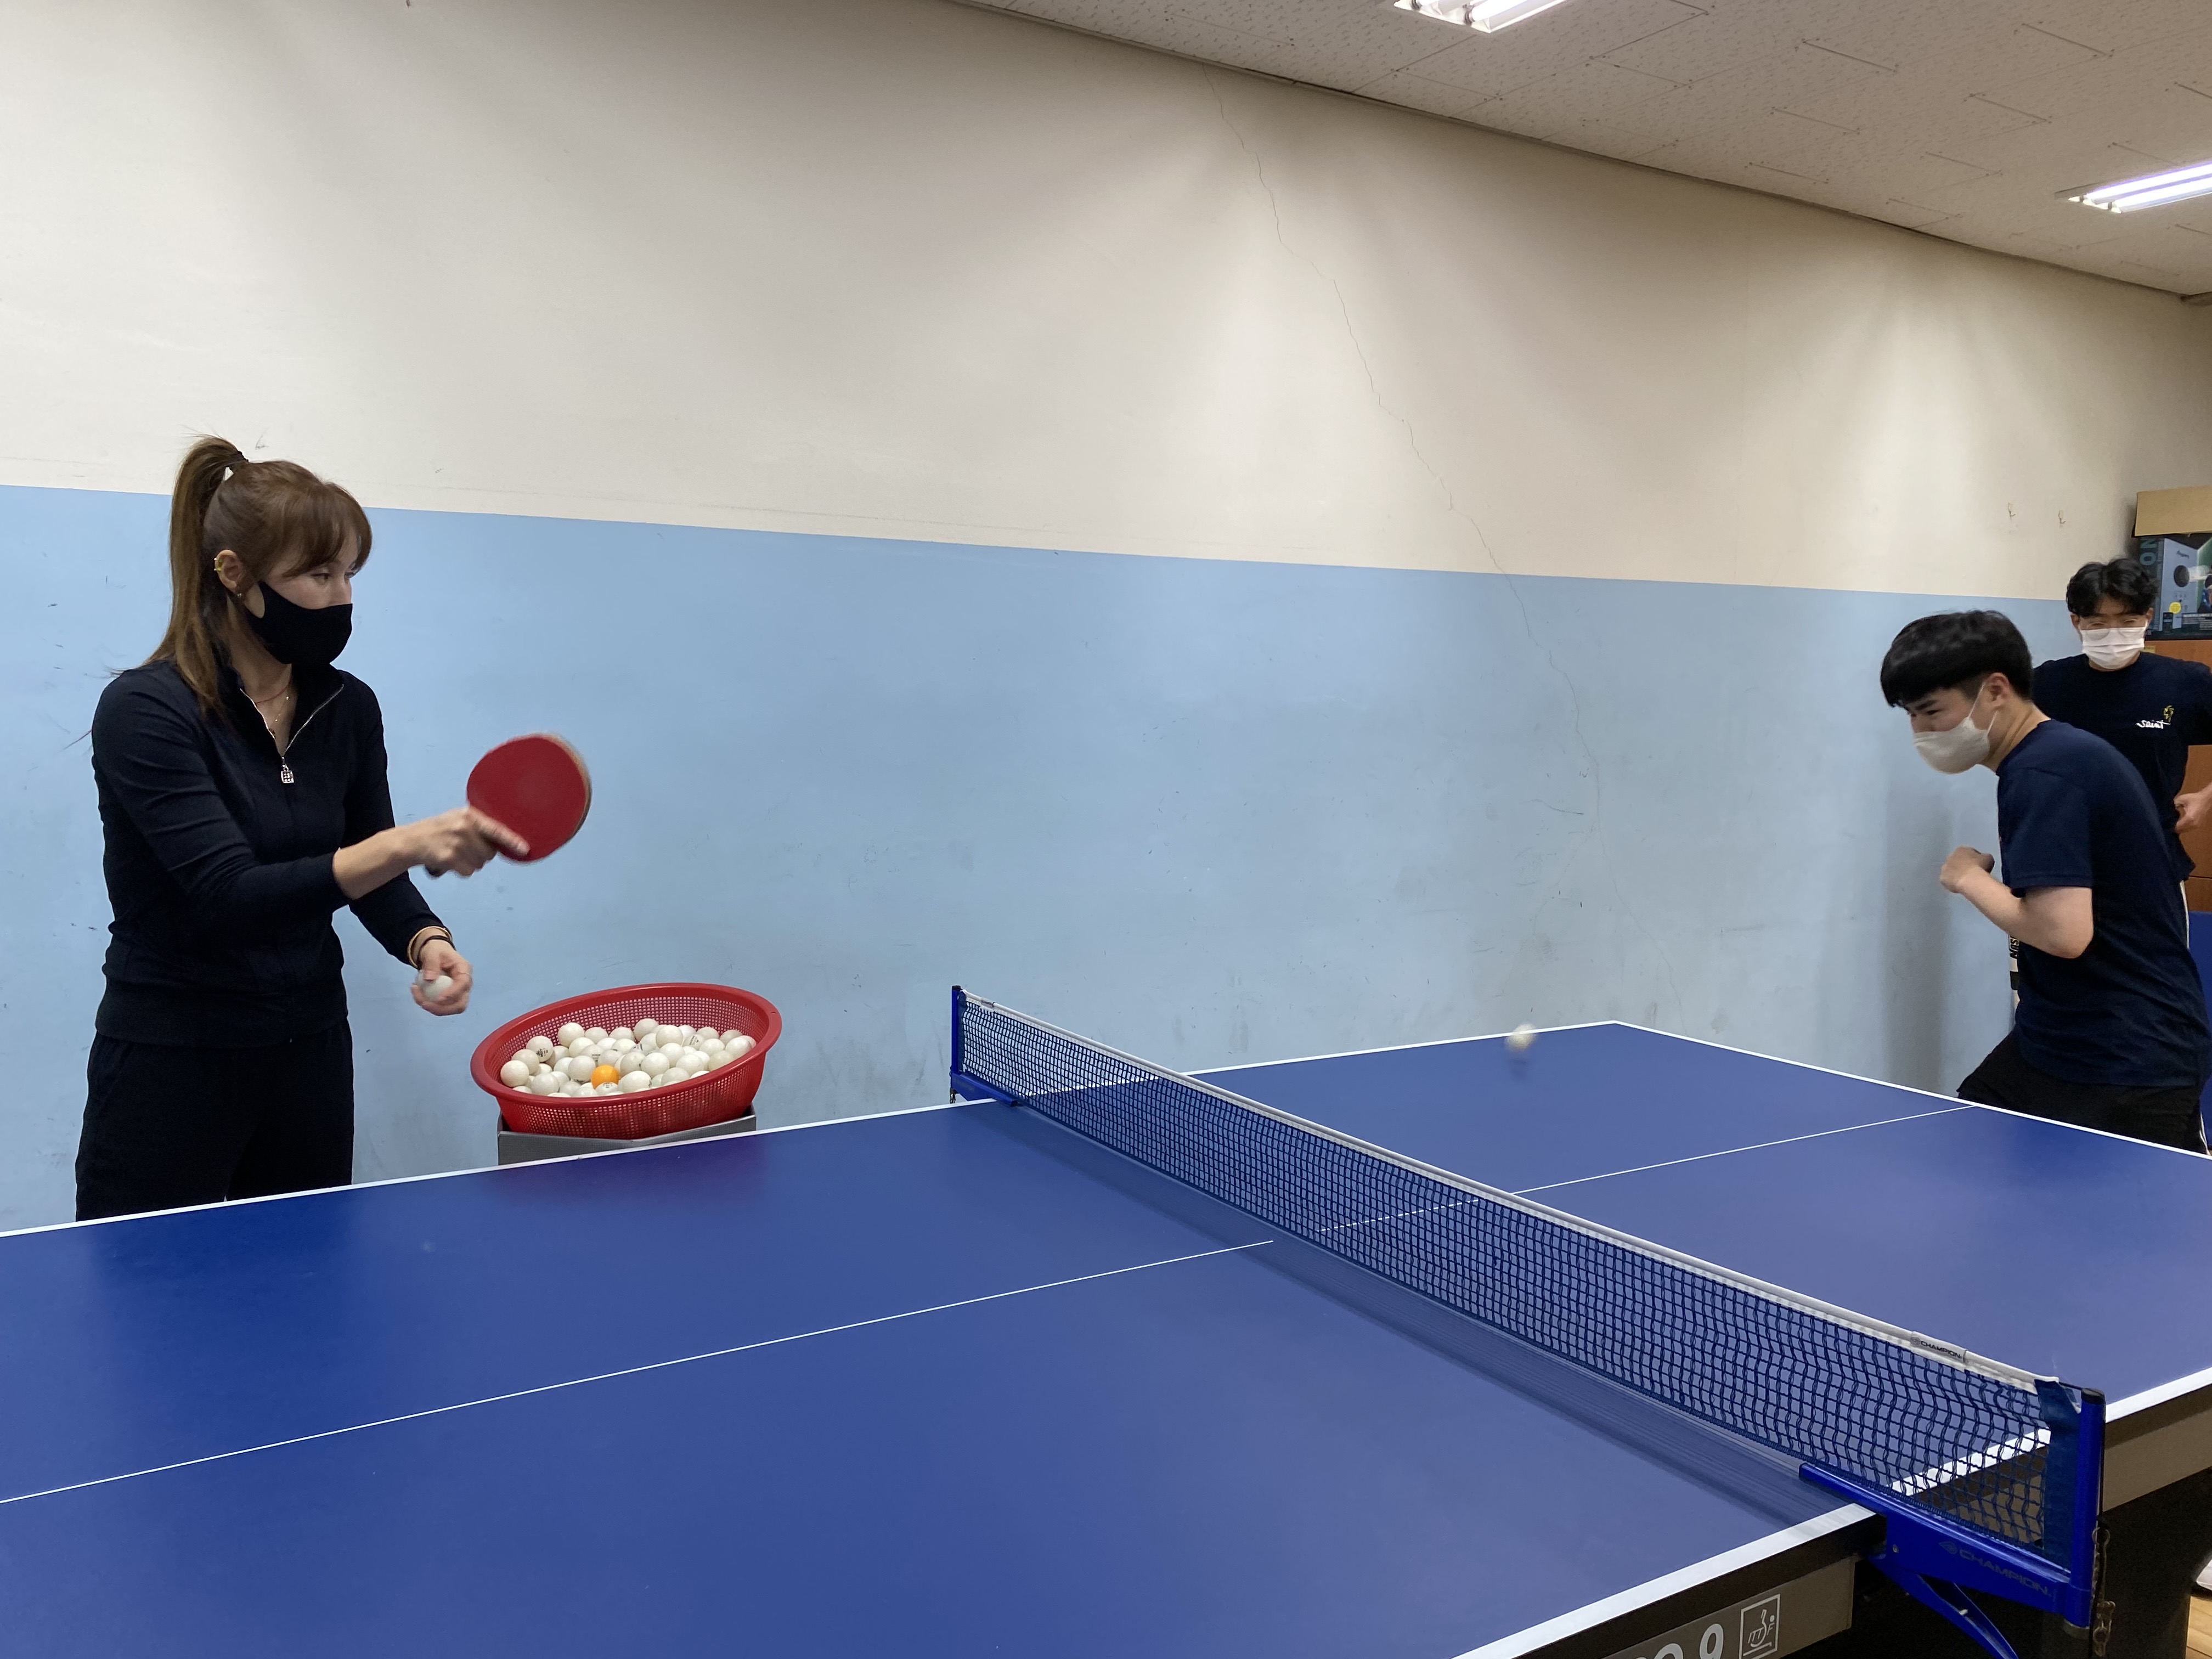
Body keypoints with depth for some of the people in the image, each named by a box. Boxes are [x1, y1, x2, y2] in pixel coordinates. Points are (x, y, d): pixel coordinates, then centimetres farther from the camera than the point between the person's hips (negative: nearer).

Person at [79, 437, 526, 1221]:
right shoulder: (144, 711, -15)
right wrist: (406, 844, -36)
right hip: (173, 1061, -5)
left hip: (310, 1056, 5)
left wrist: (426, 942, -16)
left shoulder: (348, 708, 1)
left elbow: (368, 876, 6)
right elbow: (229, 897, -25)